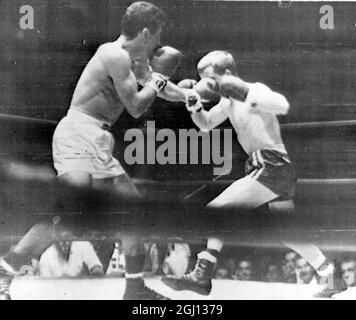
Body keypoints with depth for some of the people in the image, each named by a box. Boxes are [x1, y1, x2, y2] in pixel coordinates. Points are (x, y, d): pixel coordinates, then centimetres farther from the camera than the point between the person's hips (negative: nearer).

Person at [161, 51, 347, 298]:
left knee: (217, 210, -16)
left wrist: (245, 92, -34)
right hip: (273, 172, 10)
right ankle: (333, 279, 30)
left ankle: (202, 276, -17)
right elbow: (206, 125, 24)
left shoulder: (256, 89, -10)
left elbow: (282, 106, -29)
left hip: (273, 167, -10)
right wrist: (195, 107, 3)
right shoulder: (229, 101, 14)